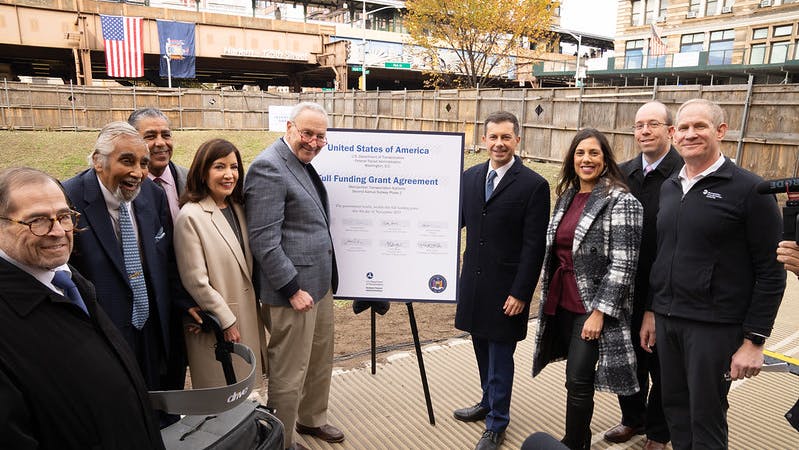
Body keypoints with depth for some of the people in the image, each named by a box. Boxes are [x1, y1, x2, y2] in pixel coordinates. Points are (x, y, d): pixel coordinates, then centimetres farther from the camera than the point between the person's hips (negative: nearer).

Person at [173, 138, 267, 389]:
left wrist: (254, 312, 11)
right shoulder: (191, 216, -15)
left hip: (248, 317, 7)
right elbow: (196, 281, -17)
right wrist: (226, 321, -12)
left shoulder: (238, 208, 8)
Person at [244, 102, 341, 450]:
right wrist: (293, 288, -19)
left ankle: (312, 419, 43)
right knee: (290, 373, 5)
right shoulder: (268, 167, -17)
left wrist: (327, 279, 15)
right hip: (293, 290, -9)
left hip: (320, 284, 10)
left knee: (321, 361, 22)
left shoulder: (304, 163, 12)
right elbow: (264, 240, -21)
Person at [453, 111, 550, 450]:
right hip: (474, 282, 5)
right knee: (482, 352, 19)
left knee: (500, 358, 8)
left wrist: (520, 293, -14)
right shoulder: (471, 177, 5)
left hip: (506, 288, -5)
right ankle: (488, 402, 42)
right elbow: (458, 219, 14)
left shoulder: (534, 185, -11)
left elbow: (534, 246, -13)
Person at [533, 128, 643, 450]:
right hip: (561, 302, 6)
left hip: (592, 307, -6)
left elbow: (623, 264, -16)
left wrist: (599, 312, -19)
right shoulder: (566, 196, 9)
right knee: (577, 377, 16)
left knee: (578, 381, -2)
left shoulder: (620, 202, -12)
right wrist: (549, 296, 15)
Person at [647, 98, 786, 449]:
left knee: (706, 421, 7)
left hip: (715, 327, -5)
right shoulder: (669, 188, 10)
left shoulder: (750, 190, -9)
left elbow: (771, 273, -10)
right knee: (675, 410, 16)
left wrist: (754, 341, -12)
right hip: (666, 321, 6)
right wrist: (651, 313, 15)